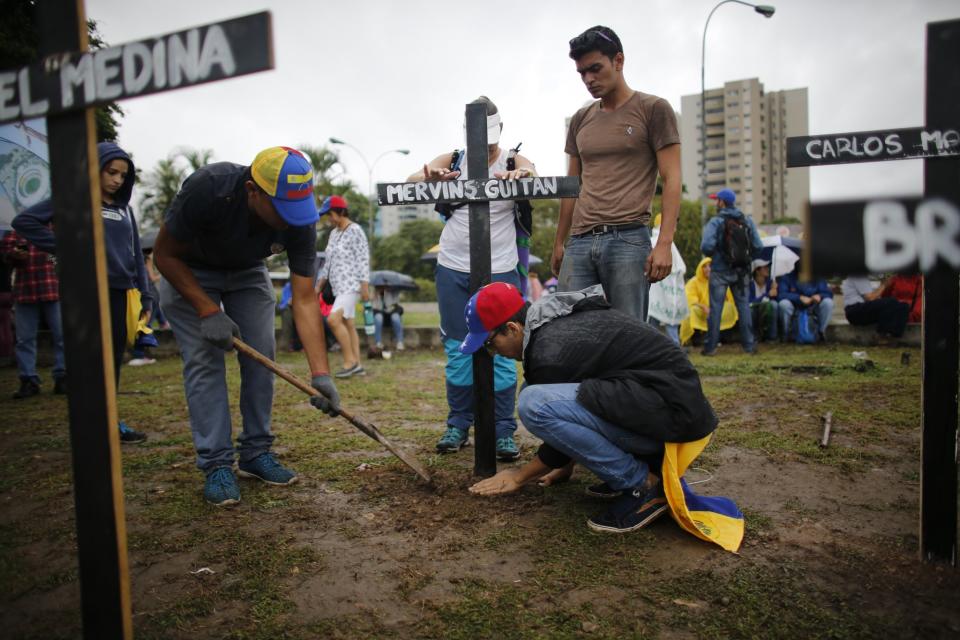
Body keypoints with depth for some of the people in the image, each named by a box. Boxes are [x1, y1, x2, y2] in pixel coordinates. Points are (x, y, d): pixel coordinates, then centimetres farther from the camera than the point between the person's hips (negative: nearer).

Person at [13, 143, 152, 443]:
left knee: (114, 361, 9)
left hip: (121, 294, 5)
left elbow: (136, 254, 16)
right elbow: (24, 220, -5)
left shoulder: (124, 208, 16)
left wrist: (145, 296, 11)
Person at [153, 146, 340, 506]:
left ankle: (256, 453, 9)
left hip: (247, 273, 3)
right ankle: (216, 465, -4)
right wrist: (208, 311, -30)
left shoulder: (299, 221, -28)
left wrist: (321, 374, -34)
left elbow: (305, 301, -27)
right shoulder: (208, 189, -38)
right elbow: (164, 254, -22)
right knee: (203, 360, -12)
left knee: (262, 356, -4)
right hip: (187, 273, -3)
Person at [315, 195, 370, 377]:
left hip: (351, 284, -8)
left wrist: (365, 286, -17)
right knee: (347, 323, 7)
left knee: (333, 319, -19)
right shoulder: (334, 233, 16)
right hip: (339, 285, 8)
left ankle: (350, 361, -9)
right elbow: (328, 262, 21)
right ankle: (357, 365, 11)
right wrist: (319, 285, 20)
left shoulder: (355, 231, -8)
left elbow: (363, 259, -12)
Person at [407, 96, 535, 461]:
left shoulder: (514, 161, 2)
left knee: (501, 353, -1)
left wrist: (521, 176, -45)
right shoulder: (451, 161, 5)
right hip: (453, 270, 2)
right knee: (458, 352, 7)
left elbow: (536, 178, -20)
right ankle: (458, 425, 19)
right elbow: (410, 182, -10)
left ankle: (503, 431, 8)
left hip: (500, 272, -2)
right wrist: (428, 178, -35)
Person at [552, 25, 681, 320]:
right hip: (580, 242, 5)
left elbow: (671, 179, -1)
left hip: (628, 239, -4)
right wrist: (559, 243, 19)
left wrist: (664, 243, -12)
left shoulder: (654, 109, 5)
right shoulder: (580, 120, 19)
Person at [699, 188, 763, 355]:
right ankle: (749, 344, 11)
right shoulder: (747, 221, 4)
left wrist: (711, 255, 1)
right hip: (742, 271, 4)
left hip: (720, 271, -3)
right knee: (744, 307, 9)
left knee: (715, 308, 1)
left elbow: (707, 246, -20)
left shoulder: (715, 222, -9)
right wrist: (747, 258, 15)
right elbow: (758, 246, 0)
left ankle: (711, 346, 3)